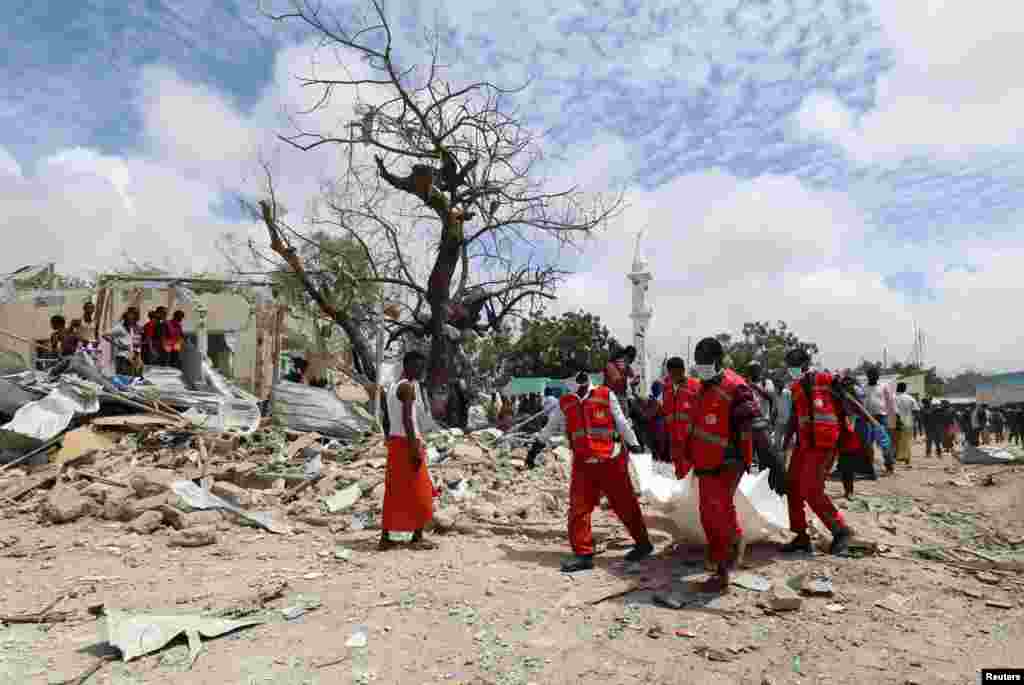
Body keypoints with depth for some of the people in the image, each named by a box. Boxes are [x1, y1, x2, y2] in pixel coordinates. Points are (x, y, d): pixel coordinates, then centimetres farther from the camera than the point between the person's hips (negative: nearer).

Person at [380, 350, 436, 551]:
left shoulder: (393, 386, 16)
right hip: (407, 442, -9)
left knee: (394, 492, 11)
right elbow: (407, 418, -21)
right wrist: (415, 448, -22)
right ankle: (418, 537, 7)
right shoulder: (409, 386, -13)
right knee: (418, 493, 1)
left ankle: (385, 537, 13)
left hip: (394, 440, 9)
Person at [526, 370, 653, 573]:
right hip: (583, 463, 3)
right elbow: (550, 427, 19)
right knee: (578, 509, 0)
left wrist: (633, 443, 2)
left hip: (611, 461, -3)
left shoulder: (606, 395, -2)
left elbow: (621, 421, 2)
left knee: (625, 505, 7)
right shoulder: (565, 404, 7)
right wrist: (536, 446, 23)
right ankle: (583, 553, 11)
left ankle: (643, 542, 27)